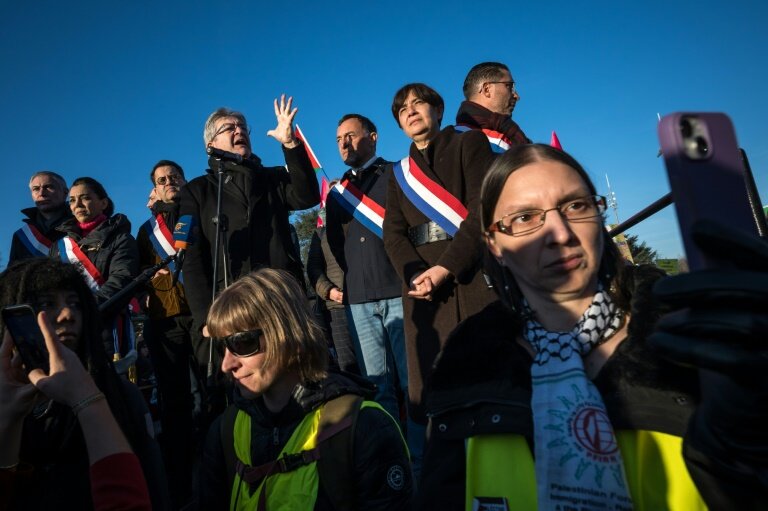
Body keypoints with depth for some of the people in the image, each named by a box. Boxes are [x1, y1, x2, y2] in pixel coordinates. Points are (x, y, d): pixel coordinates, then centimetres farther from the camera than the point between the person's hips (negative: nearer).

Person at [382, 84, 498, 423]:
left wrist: (445, 267, -15)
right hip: (425, 288, 3)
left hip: (476, 275, -3)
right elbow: (393, 233, 9)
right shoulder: (399, 175, 23)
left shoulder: (469, 143, 11)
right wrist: (414, 275, -12)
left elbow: (484, 208, -4)